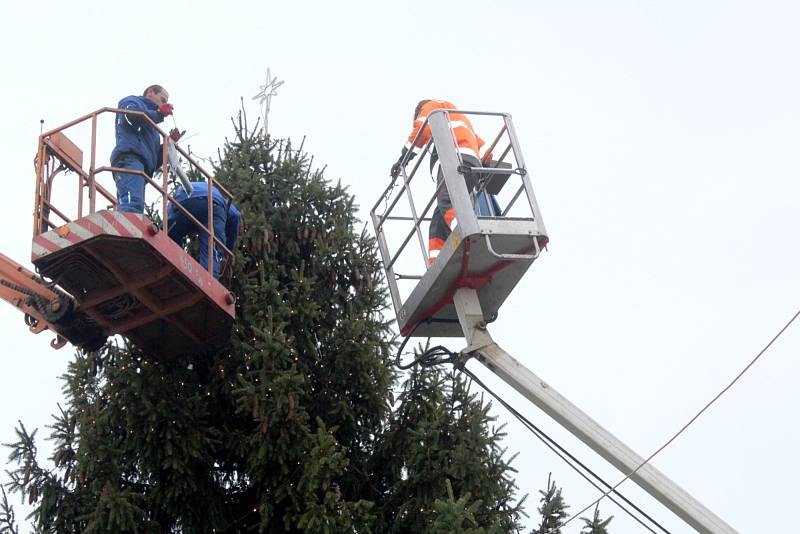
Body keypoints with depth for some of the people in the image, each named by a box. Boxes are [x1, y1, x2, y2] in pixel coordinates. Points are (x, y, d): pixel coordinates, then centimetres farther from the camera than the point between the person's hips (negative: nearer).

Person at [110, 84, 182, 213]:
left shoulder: (151, 127, 41)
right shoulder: (132, 101, 20)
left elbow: (155, 160, 31)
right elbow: (131, 115, -8)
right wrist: (159, 113, 4)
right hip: (129, 158, -9)